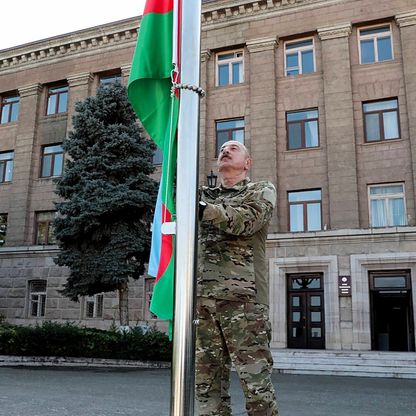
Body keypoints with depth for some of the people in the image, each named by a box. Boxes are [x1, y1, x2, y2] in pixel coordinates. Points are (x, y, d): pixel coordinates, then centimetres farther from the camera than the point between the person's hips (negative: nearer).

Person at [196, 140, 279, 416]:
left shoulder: (262, 190, 12)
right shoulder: (204, 195, 24)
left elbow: (246, 220, -8)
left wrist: (204, 208, -18)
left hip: (243, 296, -4)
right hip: (202, 297, 4)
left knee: (256, 382, -3)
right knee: (207, 381, 7)